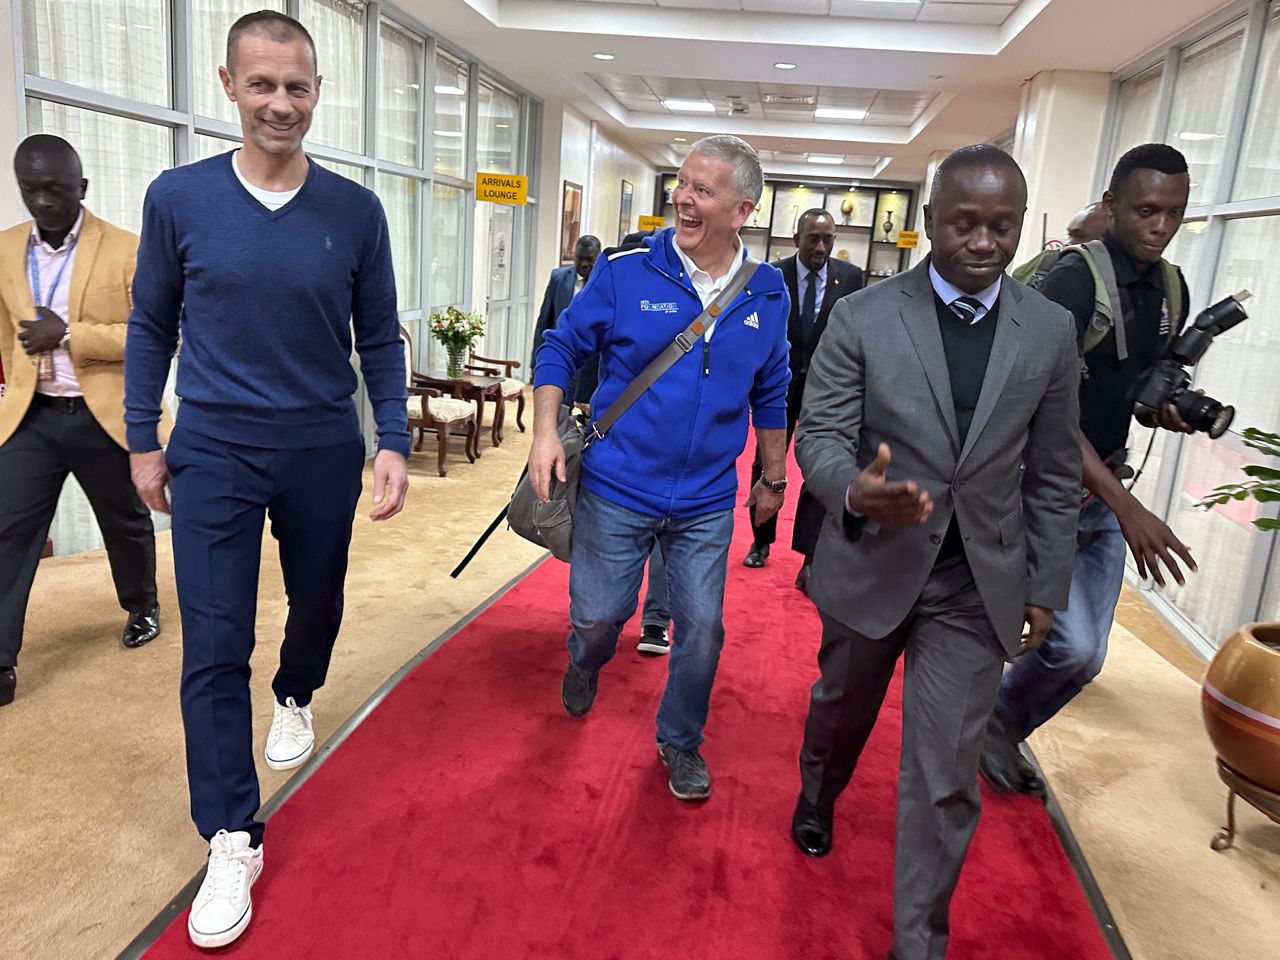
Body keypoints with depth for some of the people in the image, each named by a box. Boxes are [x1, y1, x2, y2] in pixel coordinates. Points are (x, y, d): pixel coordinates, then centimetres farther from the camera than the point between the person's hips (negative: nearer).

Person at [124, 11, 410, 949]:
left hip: (323, 451, 1)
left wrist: (393, 441, -6)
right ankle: (232, 840, 13)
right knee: (215, 649, -1)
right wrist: (143, 440, 6)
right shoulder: (178, 197, -4)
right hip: (214, 453, -1)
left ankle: (296, 698, 53)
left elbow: (380, 337, 2)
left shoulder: (356, 211, -3)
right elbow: (151, 325, 6)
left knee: (318, 603, 19)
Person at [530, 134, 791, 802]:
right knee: (597, 616, 10)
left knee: (701, 628, 8)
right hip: (617, 489, -2)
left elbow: (771, 393, 11)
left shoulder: (767, 294, 0)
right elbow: (561, 348, -1)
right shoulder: (626, 270, -9)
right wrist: (546, 431, -14)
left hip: (707, 502, 2)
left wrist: (773, 478, 16)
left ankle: (680, 740, 35)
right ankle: (584, 666, 49)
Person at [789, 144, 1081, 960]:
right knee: (842, 706, 24)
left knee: (947, 774, 2)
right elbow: (819, 434, -11)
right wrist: (854, 490, -33)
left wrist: (1047, 588, 5)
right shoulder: (862, 318, -9)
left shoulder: (1052, 331, -2)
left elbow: (1053, 477, 3)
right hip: (873, 566, 0)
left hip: (978, 587, 1)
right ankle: (817, 797, 57)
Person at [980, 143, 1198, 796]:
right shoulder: (1074, 279, -16)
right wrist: (1126, 506, -28)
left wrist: (1168, 411, -5)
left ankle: (1000, 729, 35)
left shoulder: (1172, 290, 8)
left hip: (1104, 487, 8)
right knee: (1072, 646, -13)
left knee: (1085, 658, 11)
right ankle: (989, 720, 17)